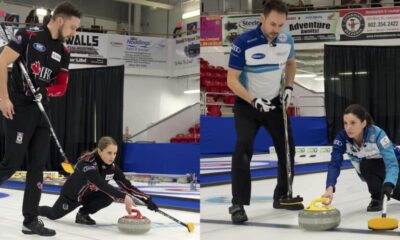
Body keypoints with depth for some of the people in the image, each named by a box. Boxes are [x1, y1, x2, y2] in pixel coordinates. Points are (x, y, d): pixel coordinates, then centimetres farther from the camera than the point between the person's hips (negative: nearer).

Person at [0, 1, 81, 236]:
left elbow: (62, 87, 11)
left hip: (42, 111, 7)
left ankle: (31, 220, 10)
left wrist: (45, 90, -11)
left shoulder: (64, 52, 11)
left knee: (38, 166, 4)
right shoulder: (29, 36, -8)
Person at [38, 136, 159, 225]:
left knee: (110, 196, -22)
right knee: (53, 215, 15)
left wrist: (147, 199, -30)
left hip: (89, 195, 5)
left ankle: (83, 213, 0)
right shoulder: (87, 162, -39)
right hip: (71, 195, -4)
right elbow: (102, 184, -52)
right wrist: (124, 197, -61)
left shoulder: (112, 167, -20)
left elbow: (127, 186, -19)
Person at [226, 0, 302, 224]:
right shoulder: (243, 42, -23)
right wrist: (254, 101, -28)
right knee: (243, 149, -21)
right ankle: (238, 205, -12)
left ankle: (282, 197, 30)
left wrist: (289, 88, 2)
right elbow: (232, 80, -20)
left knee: (287, 147, 11)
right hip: (247, 104, -5)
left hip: (275, 102, 6)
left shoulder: (287, 39, -7)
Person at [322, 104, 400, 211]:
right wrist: (330, 188, -55)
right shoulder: (342, 137, -28)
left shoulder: (377, 134, -36)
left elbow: (391, 163, -44)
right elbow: (334, 163, -38)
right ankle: (377, 198, 1)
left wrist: (388, 184, -63)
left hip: (390, 164, -2)